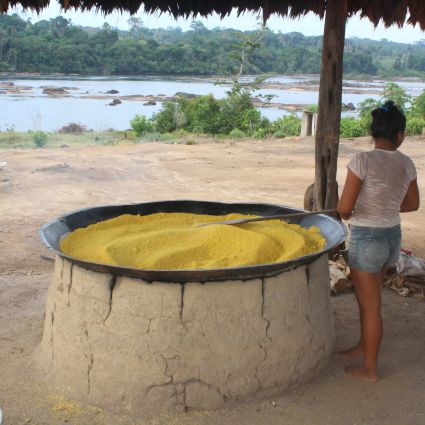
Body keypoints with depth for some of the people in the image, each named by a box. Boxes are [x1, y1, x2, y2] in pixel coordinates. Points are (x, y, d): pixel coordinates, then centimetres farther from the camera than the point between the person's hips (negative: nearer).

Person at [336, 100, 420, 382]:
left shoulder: (363, 160, -19)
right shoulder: (406, 163, -1)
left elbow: (345, 207, -18)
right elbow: (412, 204, 12)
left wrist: (345, 213, 4)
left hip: (367, 240, -6)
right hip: (393, 237, 6)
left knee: (371, 306, 7)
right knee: (366, 297, 25)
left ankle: (370, 369, 22)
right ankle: (364, 346, 43)